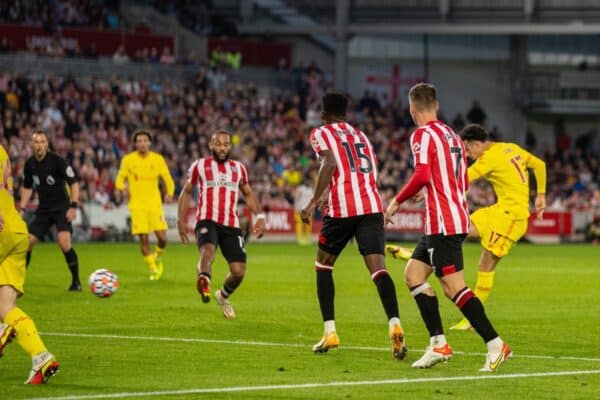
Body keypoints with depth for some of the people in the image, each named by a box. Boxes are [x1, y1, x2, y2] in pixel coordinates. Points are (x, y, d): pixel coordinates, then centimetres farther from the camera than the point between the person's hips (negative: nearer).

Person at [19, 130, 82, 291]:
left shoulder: (56, 160, -14)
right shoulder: (30, 164, 2)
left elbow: (74, 182, -12)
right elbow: (27, 187, 18)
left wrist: (74, 206, -20)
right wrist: (22, 208, 10)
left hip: (61, 208, -5)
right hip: (43, 210, 5)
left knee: (64, 242, -22)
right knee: (27, 242, -1)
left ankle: (76, 282, -10)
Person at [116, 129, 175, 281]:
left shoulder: (157, 159, 3)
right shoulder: (128, 160, 1)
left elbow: (168, 179, 7)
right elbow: (120, 180, 6)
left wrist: (170, 193, -12)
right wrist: (123, 188, -17)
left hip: (155, 204, 1)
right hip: (137, 205, -1)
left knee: (162, 237, -8)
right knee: (143, 238, -6)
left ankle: (158, 257, 24)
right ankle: (153, 270, 9)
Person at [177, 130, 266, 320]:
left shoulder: (238, 168, 18)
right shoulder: (200, 166, 11)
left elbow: (248, 193, 29)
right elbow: (186, 192, 19)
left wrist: (259, 216, 14)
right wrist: (181, 220, 11)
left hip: (231, 225, 3)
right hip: (207, 221, -3)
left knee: (238, 271, -3)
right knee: (208, 249, -36)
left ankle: (223, 296, 26)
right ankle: (204, 281, -62)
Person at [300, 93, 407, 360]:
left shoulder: (321, 133, 9)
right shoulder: (361, 136, 27)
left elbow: (330, 164, -10)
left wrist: (314, 202, -10)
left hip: (342, 208, -4)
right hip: (372, 207, 4)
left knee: (323, 265, 17)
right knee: (378, 269, -9)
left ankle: (330, 332, 14)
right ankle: (394, 325, -33)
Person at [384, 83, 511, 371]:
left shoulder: (423, 135, -10)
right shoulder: (451, 135, 16)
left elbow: (422, 175, -23)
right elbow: (463, 180, 20)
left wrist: (397, 201, -12)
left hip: (443, 223, -9)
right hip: (455, 217, 9)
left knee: (454, 287, -10)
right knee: (413, 274, 12)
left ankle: (495, 344, -14)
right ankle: (438, 344, 8)